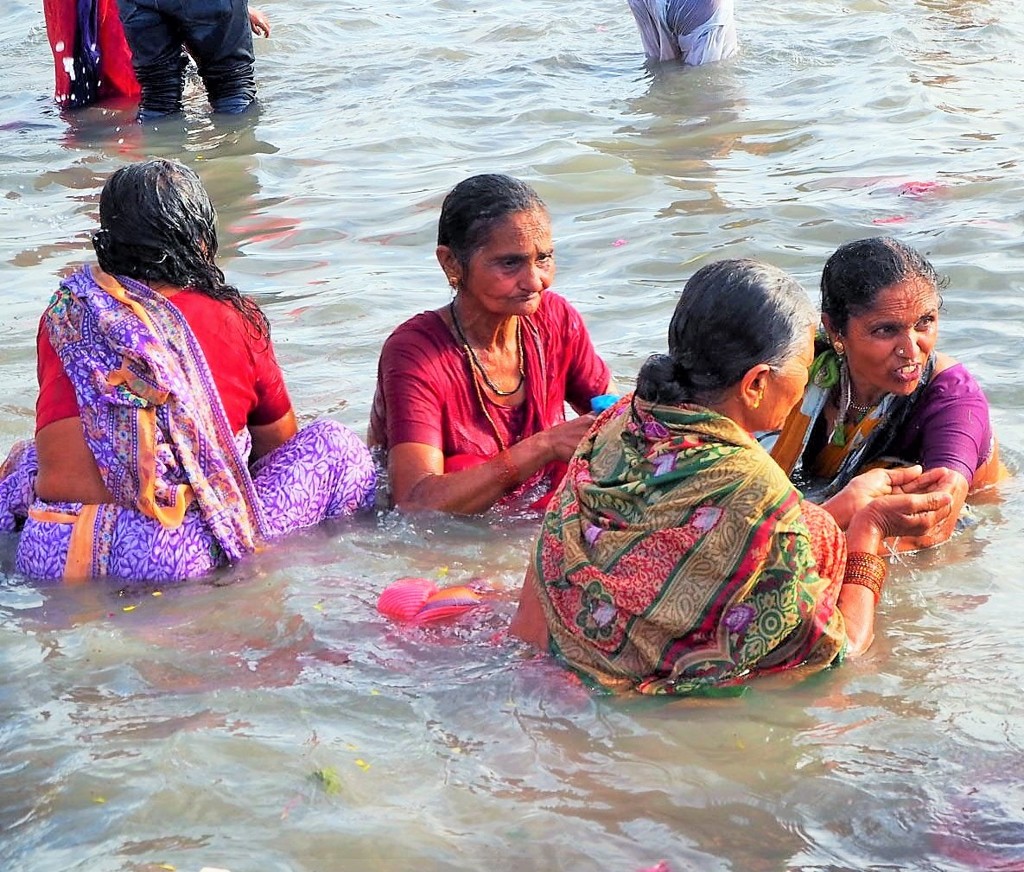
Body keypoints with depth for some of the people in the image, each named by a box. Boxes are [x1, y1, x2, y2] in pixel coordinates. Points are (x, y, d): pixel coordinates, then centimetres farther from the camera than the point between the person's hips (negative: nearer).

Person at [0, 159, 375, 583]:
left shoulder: (63, 315, 11)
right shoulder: (235, 318, 4)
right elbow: (279, 443, 20)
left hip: (45, 557, 5)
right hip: (178, 559, -5)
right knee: (337, 447, 13)